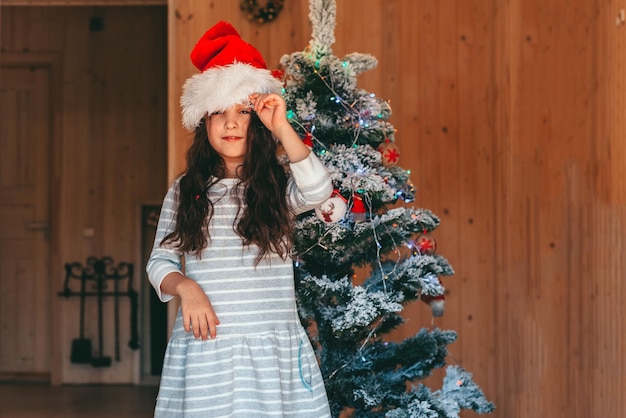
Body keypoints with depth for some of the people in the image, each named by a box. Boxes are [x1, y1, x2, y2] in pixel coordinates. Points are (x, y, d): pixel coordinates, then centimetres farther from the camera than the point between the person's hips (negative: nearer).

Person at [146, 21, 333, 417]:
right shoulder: (185, 191, 9)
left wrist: (282, 127, -20)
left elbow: (318, 191, -17)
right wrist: (185, 286, -13)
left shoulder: (279, 186, 5)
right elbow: (160, 260, 7)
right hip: (205, 344, 1)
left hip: (273, 347, -1)